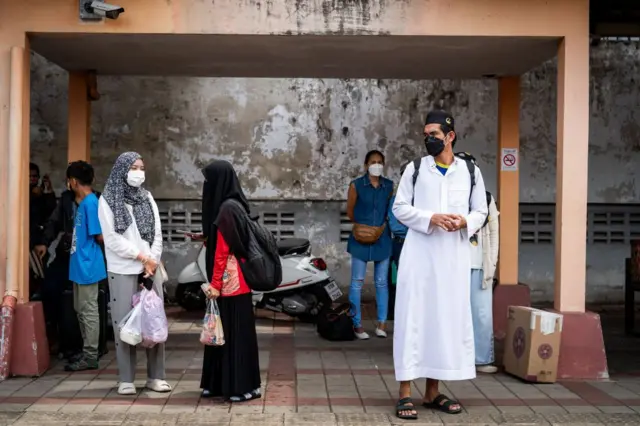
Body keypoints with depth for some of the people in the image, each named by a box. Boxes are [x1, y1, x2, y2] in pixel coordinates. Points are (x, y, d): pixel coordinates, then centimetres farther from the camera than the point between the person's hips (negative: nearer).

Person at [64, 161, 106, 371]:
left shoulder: (90, 203, -17)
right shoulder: (83, 203, 13)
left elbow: (100, 236, -17)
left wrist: (89, 247, 0)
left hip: (87, 265, -10)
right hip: (80, 264, 10)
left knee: (89, 311, -3)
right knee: (80, 310, 16)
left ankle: (90, 356, 3)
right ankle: (87, 351, 25)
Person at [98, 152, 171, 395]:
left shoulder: (147, 198, 14)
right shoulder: (107, 200, 0)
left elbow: (157, 234, 9)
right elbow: (112, 239, -8)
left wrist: (152, 262, -5)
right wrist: (142, 256, -9)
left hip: (150, 268, 4)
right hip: (122, 271, -4)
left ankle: (156, 376, 8)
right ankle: (126, 379, 4)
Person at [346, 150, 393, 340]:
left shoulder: (389, 186, 6)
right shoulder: (356, 185, -3)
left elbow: (390, 209, 14)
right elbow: (350, 212, 4)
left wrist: (382, 225, 4)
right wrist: (362, 224, 7)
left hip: (382, 238, 3)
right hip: (361, 239, -2)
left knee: (381, 282, 6)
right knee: (357, 282, 1)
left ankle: (381, 324, 15)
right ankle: (357, 324, 8)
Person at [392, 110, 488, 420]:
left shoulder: (471, 171, 7)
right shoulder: (415, 168, 3)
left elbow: (481, 211, 10)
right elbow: (400, 208, 0)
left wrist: (464, 223, -12)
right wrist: (431, 218, -15)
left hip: (454, 255, 2)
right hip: (420, 252, -2)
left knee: (448, 317, 5)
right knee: (413, 316, -4)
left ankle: (432, 391, 15)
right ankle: (405, 392, -1)